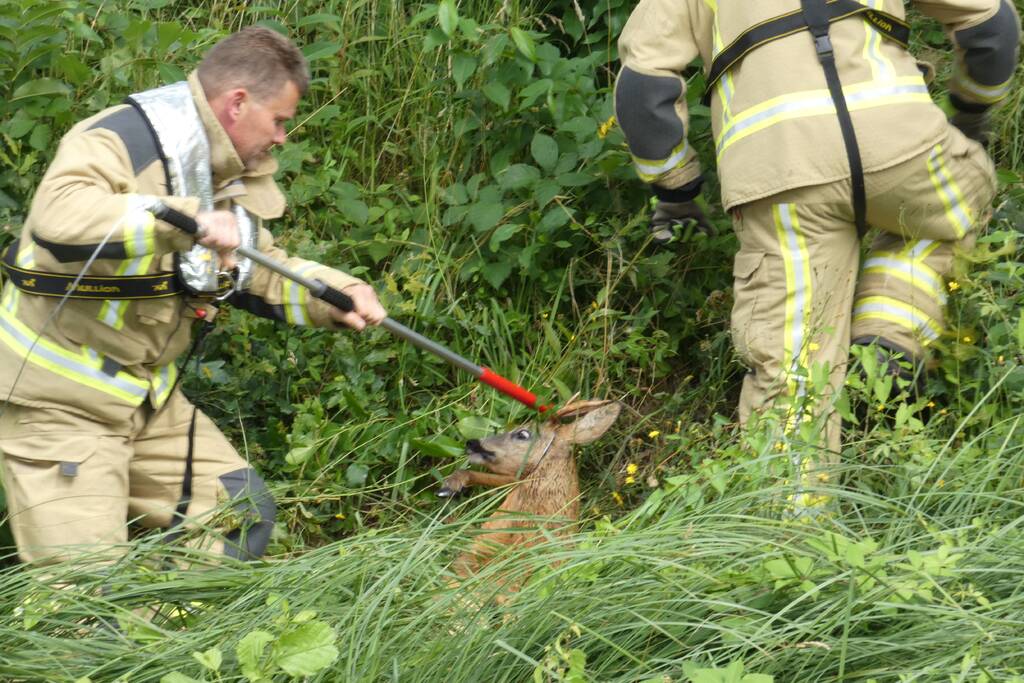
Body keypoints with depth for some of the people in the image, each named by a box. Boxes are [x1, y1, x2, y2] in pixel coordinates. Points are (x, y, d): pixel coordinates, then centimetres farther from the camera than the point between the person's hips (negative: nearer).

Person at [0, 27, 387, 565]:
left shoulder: (233, 176, 8)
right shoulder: (119, 141, -21)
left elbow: (264, 274, 19)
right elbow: (57, 217, -41)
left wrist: (337, 296, 1)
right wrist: (186, 220, -45)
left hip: (150, 395, 9)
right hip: (59, 399, -9)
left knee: (245, 511, 10)